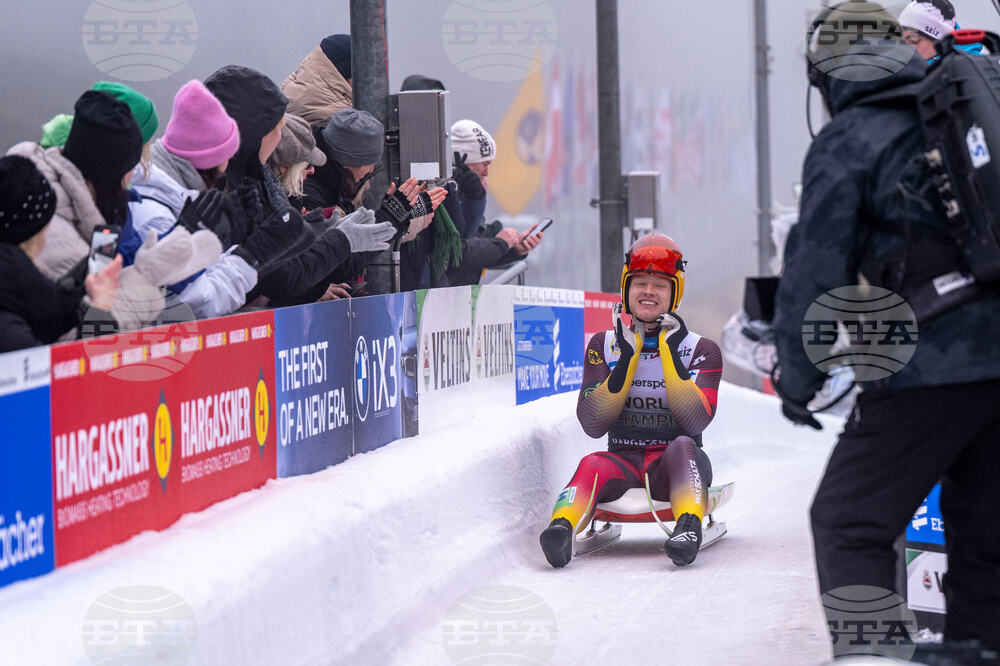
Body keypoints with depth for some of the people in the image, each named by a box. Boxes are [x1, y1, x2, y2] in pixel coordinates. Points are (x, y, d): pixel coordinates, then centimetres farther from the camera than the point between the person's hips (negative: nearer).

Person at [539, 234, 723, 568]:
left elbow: (695, 422, -11)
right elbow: (593, 424, -3)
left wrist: (670, 353, -13)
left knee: (682, 446, -35)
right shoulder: (605, 346, 9)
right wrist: (627, 357, -10)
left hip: (673, 466, -1)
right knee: (592, 465, -32)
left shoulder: (701, 350, 4)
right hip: (622, 462, 1)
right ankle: (561, 527, -58)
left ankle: (689, 526, -58)